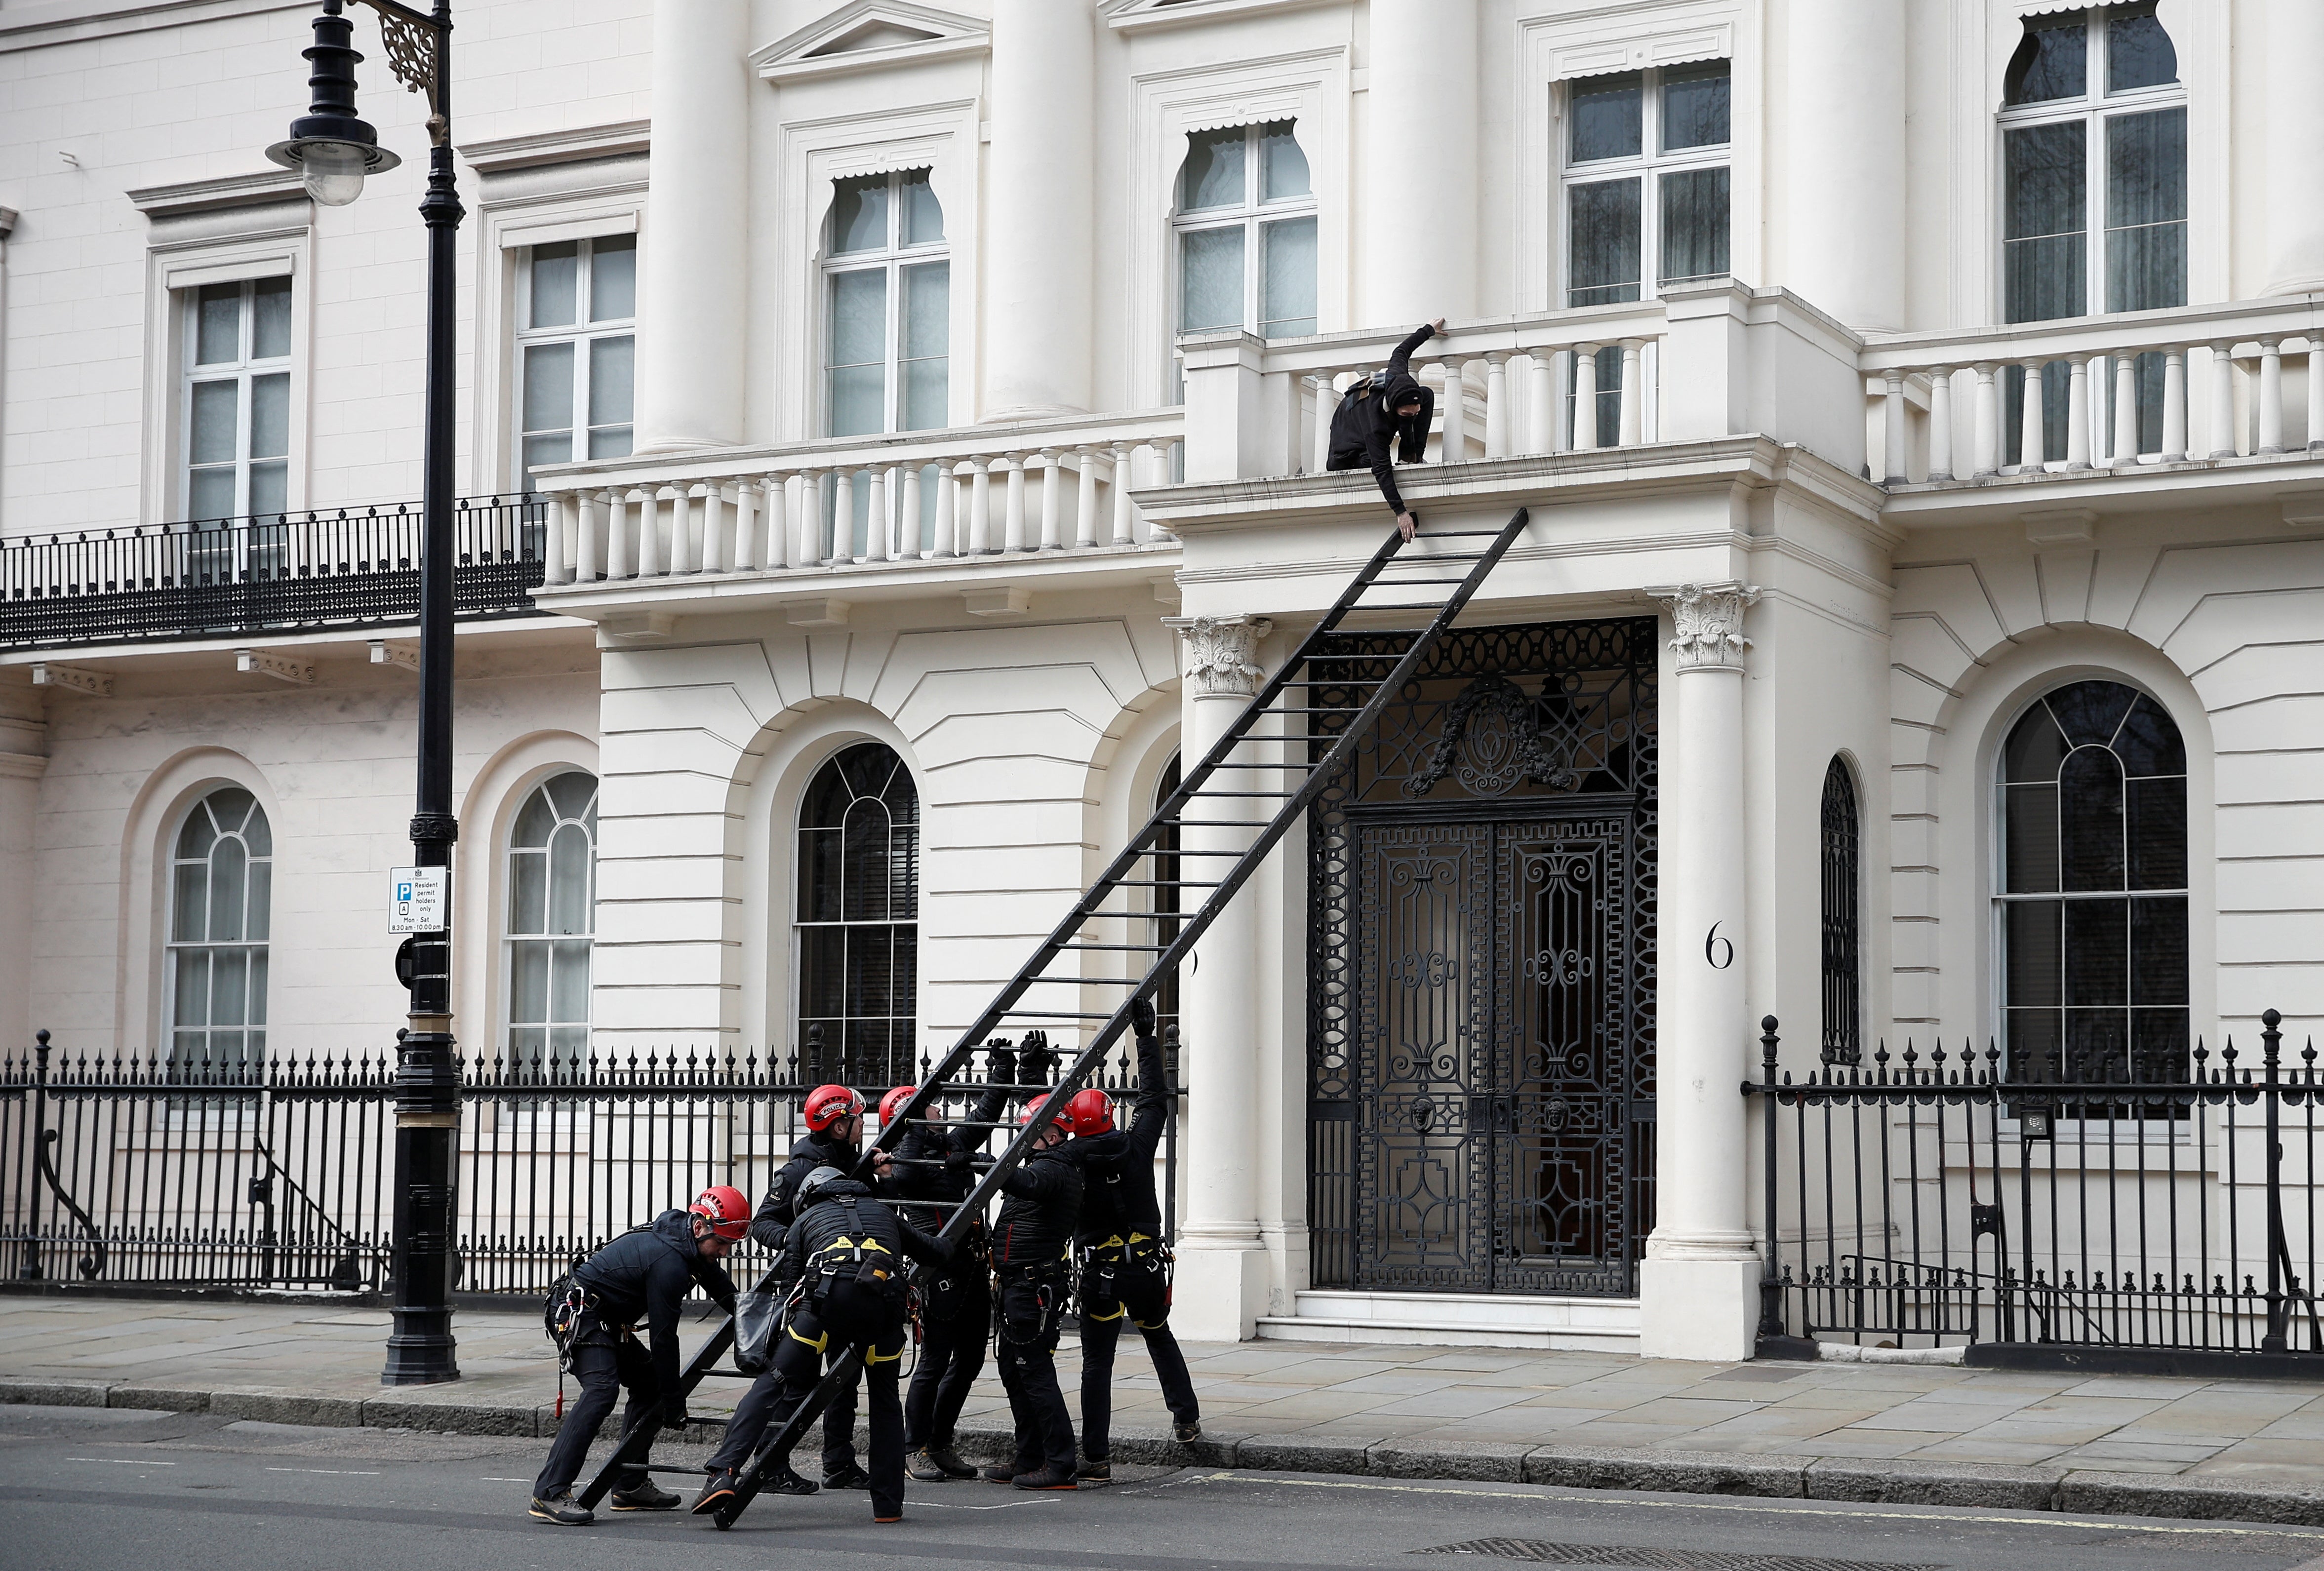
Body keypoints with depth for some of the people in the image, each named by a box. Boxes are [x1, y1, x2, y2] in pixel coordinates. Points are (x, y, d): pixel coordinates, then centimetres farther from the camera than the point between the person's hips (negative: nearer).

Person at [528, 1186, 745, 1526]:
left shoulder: (689, 1243, 6)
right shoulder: (669, 1262, -25)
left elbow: (719, 1284, 28)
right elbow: (663, 1336, -22)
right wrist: (673, 1401, -15)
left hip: (609, 1323, 11)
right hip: (584, 1316, -11)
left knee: (649, 1383, 12)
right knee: (600, 1392, -26)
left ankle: (630, 1486, 13)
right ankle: (550, 1493, -33)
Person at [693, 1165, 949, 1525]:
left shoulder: (805, 1220, 33)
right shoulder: (883, 1213, 38)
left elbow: (790, 1285, 24)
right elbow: (940, 1253, 38)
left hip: (828, 1296, -2)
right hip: (885, 1298, 2)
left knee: (773, 1384, 4)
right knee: (886, 1401, 20)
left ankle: (724, 1473, -11)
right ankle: (888, 1503, 17)